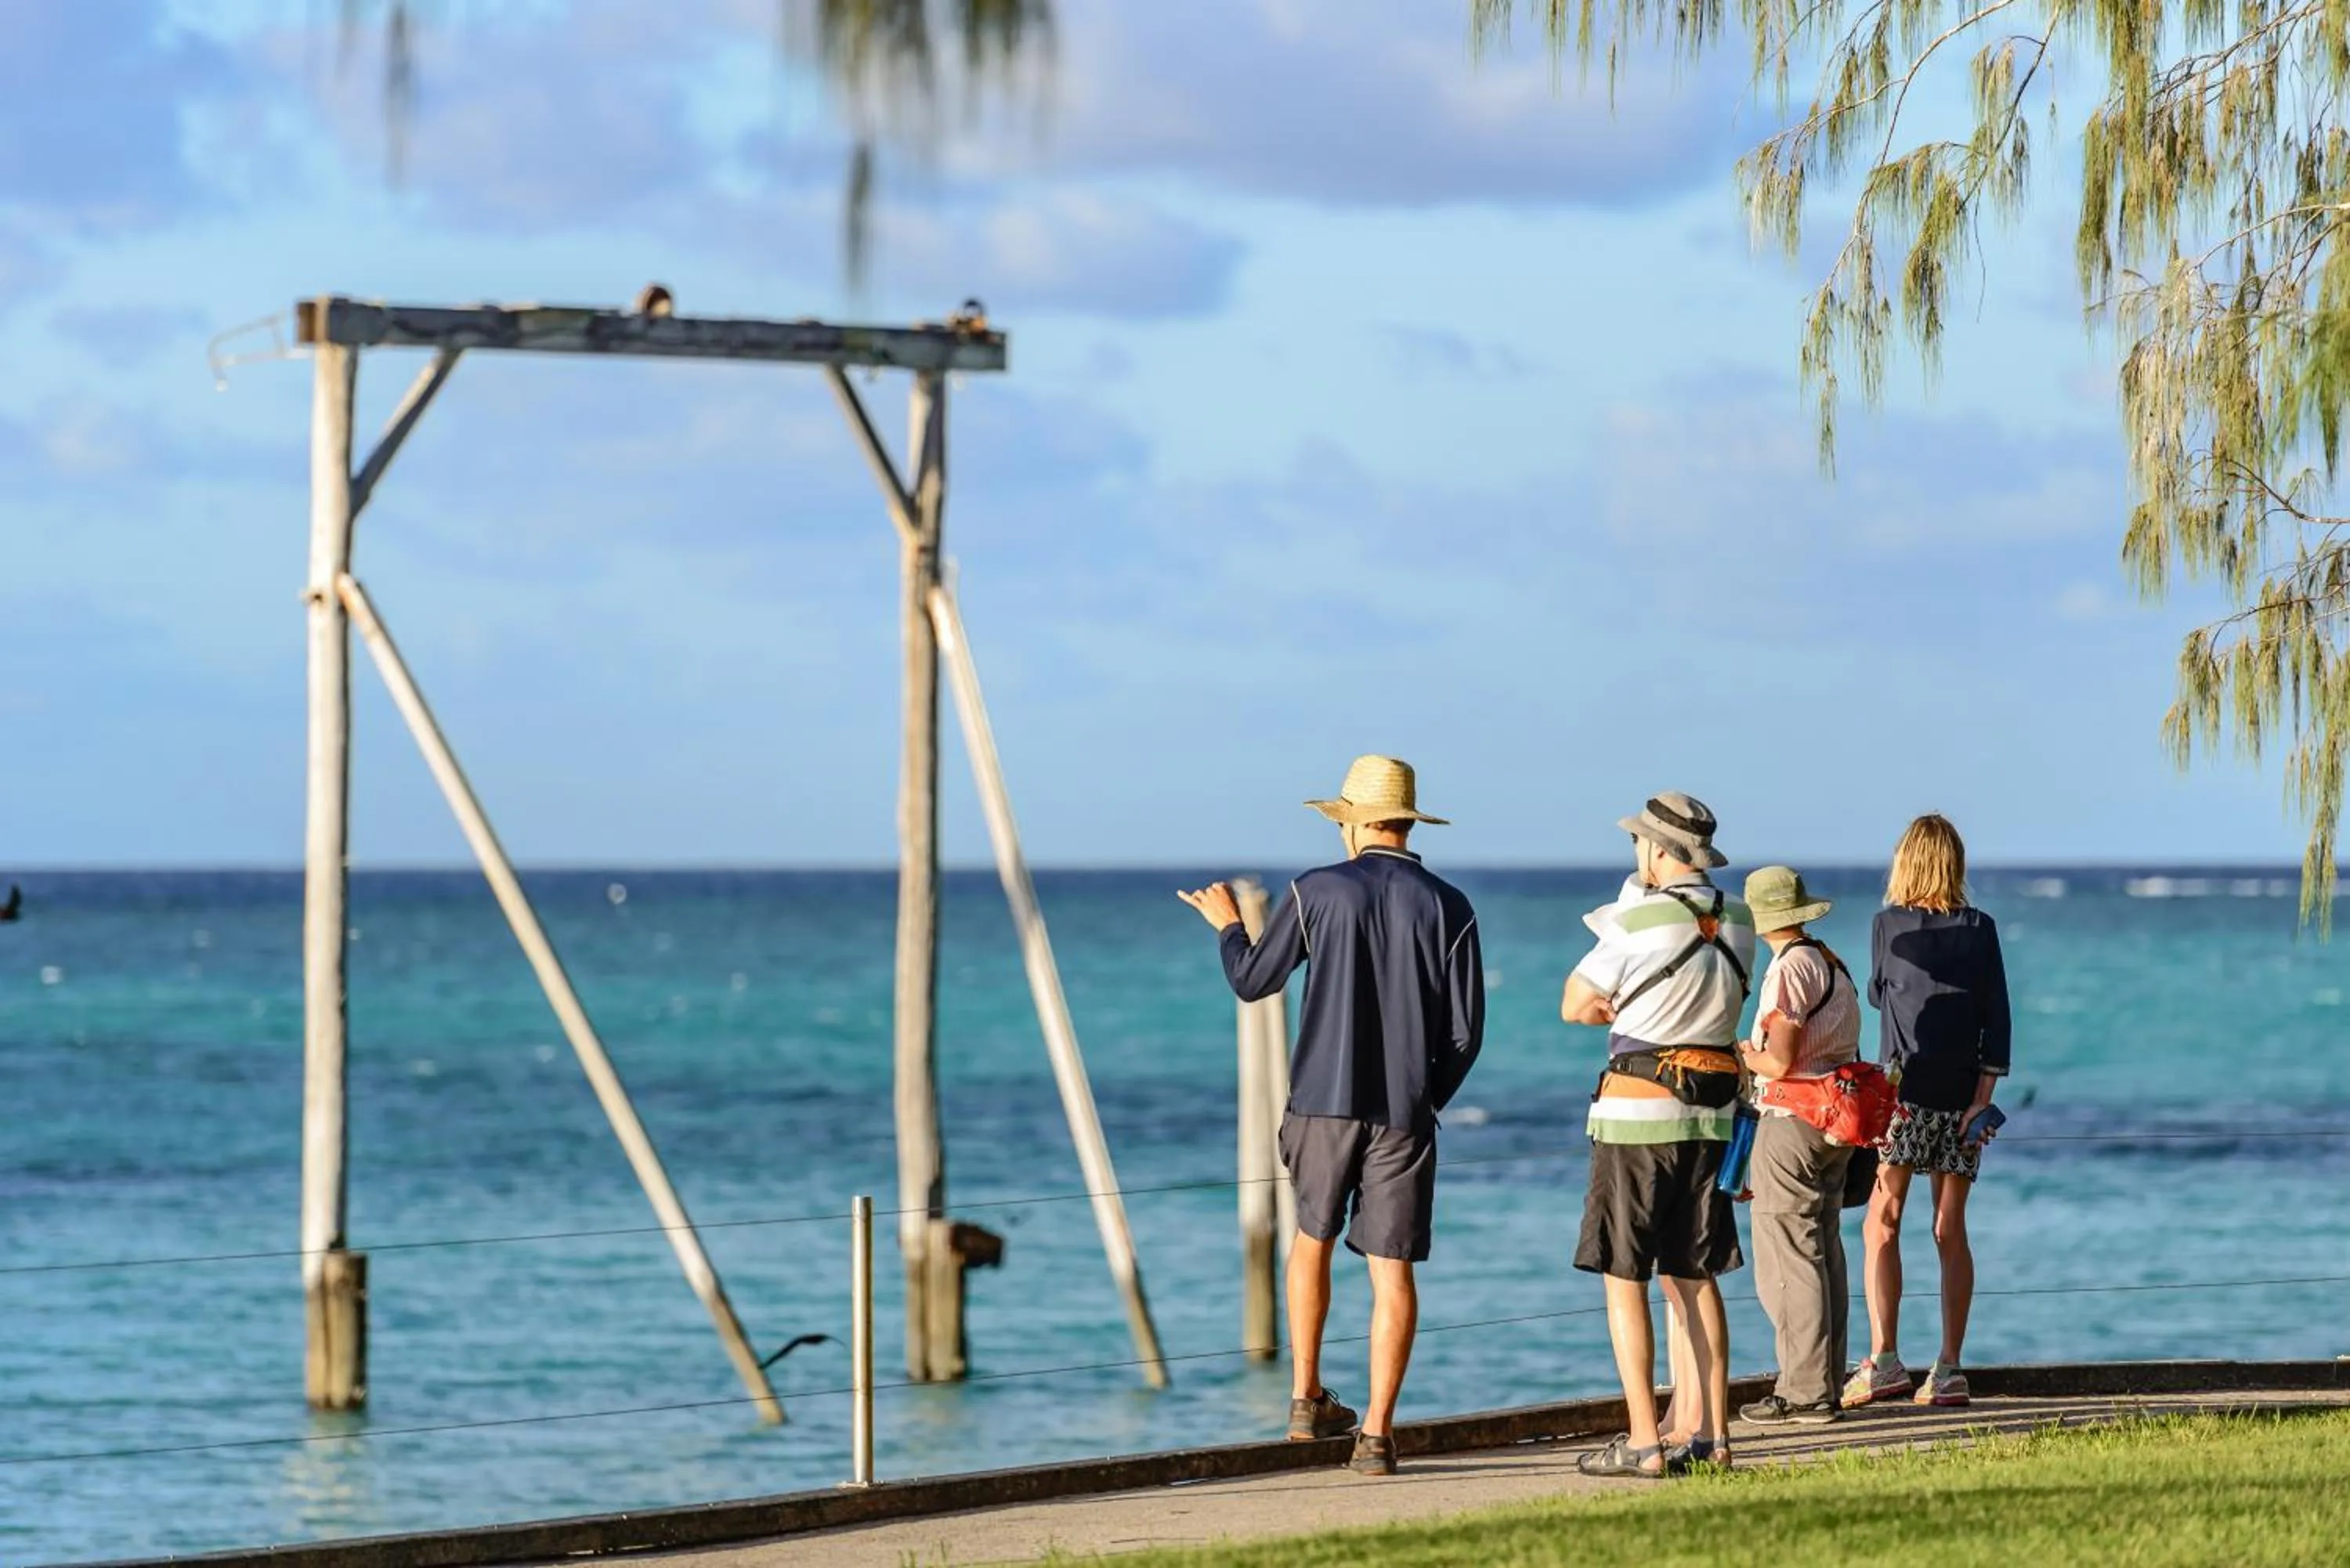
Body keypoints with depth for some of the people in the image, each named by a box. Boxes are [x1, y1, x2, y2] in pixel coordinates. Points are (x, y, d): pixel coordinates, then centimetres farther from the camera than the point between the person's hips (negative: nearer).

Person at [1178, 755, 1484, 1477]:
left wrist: (1227, 926, 28)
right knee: (1392, 1268, 2)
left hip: (1323, 1100, 0)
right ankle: (1376, 1432, -4)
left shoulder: (1317, 892, -3)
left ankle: (1306, 1398, 21)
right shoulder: (1448, 908, -1)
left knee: (1313, 1235, 23)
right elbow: (1465, 1031, 0)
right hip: (1403, 1112, 0)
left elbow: (1251, 982, 8)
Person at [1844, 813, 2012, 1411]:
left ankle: (1884, 1358, -15)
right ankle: (1950, 1368, 7)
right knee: (1950, 1231, 8)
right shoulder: (1980, 930, 4)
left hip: (1904, 1090, -3)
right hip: (1961, 1095, 3)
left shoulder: (1889, 925, -2)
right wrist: (1983, 1096, -2)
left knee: (1881, 1223, -2)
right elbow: (1997, 1015, -2)